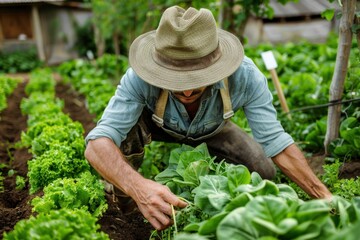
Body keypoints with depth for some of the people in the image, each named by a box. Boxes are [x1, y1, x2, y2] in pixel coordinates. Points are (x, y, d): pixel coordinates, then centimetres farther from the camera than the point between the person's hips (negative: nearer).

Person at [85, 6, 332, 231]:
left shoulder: (245, 75, -37)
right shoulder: (140, 79, -42)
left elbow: (275, 141, -29)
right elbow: (97, 144, -48)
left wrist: (324, 195, -36)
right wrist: (138, 187, -67)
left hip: (212, 130, 2)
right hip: (158, 126, -1)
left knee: (263, 172, -18)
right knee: (128, 127, -34)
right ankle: (124, 191, -2)